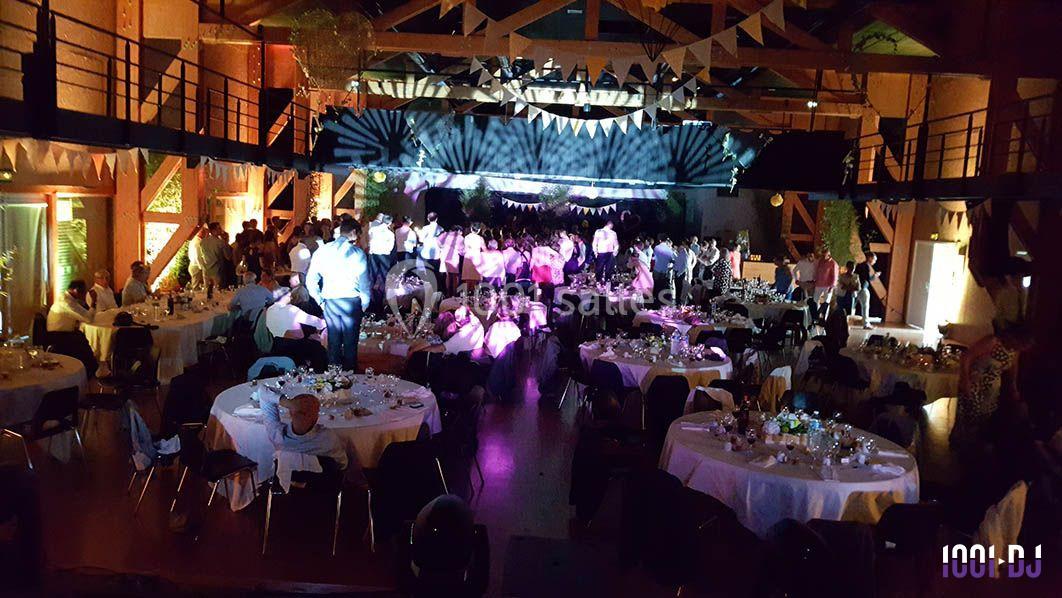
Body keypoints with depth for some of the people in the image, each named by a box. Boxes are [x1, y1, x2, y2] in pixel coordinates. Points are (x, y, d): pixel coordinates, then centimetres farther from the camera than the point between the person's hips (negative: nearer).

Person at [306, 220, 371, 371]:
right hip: (352, 301, -3)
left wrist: (320, 300, 9)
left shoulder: (322, 251, 2)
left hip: (329, 302, 3)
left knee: (333, 341, 13)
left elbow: (310, 280, 1)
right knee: (351, 342, 7)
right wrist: (365, 302, 6)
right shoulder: (357, 253, -8)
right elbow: (364, 281, -7)